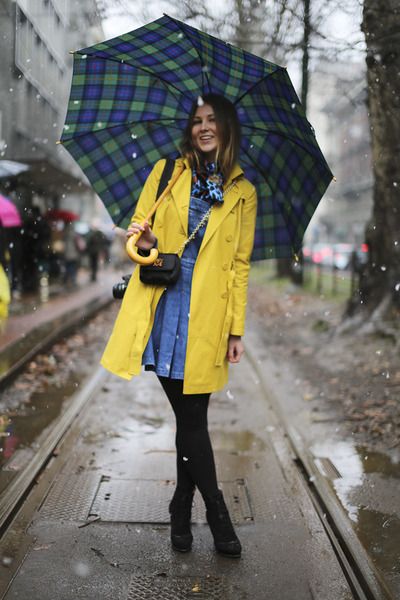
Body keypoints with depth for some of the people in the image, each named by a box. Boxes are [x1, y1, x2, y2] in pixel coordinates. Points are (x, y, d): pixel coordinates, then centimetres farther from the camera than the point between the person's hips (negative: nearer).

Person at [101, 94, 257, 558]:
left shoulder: (243, 194, 11)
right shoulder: (167, 172, 12)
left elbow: (240, 265, 10)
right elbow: (138, 227, 14)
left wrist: (237, 329, 4)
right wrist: (143, 241, -12)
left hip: (207, 313, 0)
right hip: (162, 305, 0)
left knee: (191, 416, 1)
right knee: (190, 417, 1)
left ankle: (182, 510, 19)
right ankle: (216, 513, 12)